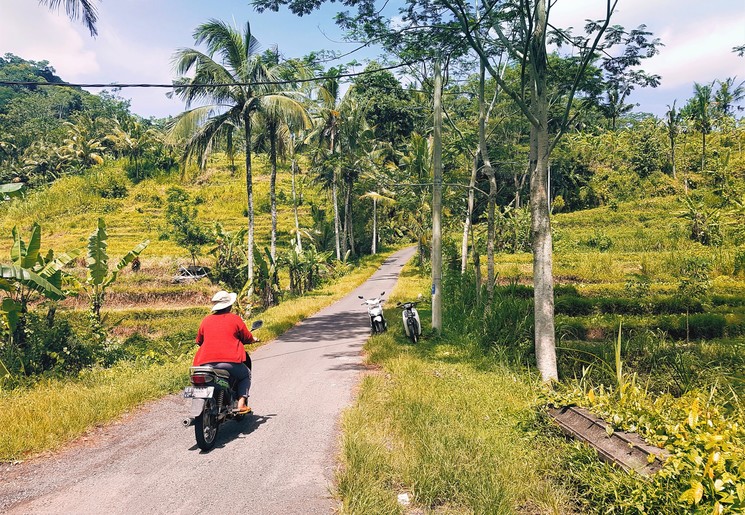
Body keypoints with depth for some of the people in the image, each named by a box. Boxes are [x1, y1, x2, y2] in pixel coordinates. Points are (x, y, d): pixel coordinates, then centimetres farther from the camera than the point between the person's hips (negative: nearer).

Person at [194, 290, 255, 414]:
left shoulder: (206, 319, 12)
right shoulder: (235, 319, 3)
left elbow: (199, 341, 21)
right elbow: (247, 338, 8)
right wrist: (253, 339, 32)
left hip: (205, 362, 3)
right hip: (229, 361, -3)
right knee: (245, 376, 23)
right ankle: (241, 403, 4)